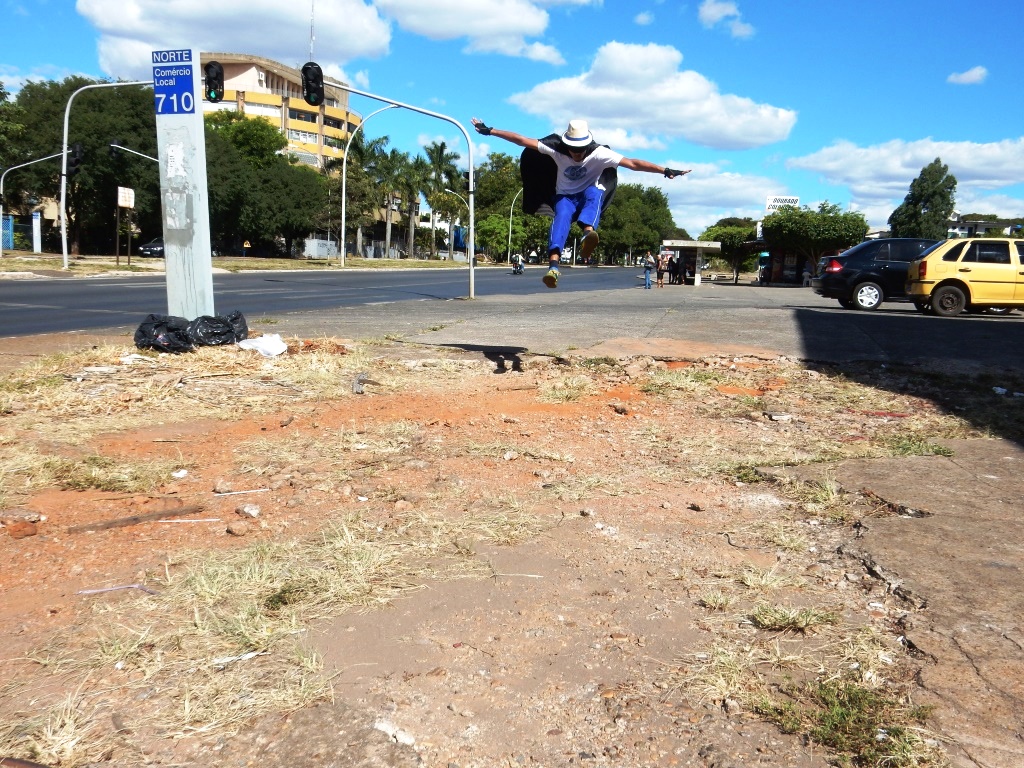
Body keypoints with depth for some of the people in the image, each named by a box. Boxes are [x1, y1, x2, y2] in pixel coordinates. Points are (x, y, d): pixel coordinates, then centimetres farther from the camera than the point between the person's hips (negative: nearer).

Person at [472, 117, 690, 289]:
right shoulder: (556, 149, -13)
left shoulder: (600, 153, -17)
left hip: (590, 195, 0)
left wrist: (665, 170, -32)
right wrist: (490, 131, -14)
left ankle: (588, 233, -66)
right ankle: (553, 266, -56)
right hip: (565, 197, 0)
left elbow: (633, 163, -24)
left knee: (593, 193, -36)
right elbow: (521, 140, -12)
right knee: (562, 215, -35)